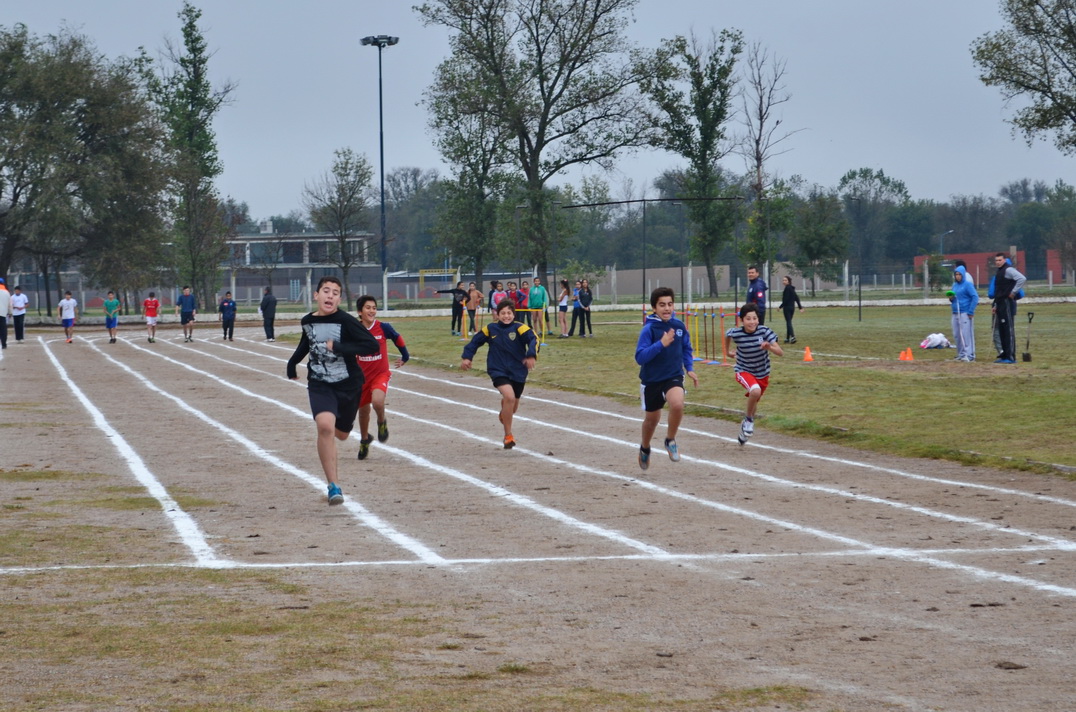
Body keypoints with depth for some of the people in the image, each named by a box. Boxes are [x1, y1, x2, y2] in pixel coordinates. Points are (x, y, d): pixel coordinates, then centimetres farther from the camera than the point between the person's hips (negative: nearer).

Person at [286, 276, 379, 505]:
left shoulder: (346, 321, -16)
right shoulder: (308, 321, -1)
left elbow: (372, 346, -22)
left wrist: (339, 347, -27)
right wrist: (293, 362, 22)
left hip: (348, 385, -1)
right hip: (320, 385, 1)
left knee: (341, 434, 16)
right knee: (325, 426, -24)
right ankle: (333, 485, -20)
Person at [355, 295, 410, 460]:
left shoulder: (383, 328, -10)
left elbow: (398, 340, 9)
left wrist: (405, 357, 18)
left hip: (381, 374, -2)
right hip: (361, 376, 2)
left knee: (377, 401, -30)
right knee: (363, 410, 15)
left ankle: (382, 422, 4)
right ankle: (364, 439, 43)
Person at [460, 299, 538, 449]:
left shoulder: (519, 328, -9)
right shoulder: (490, 329, -2)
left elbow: (533, 339, -23)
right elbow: (476, 340, 11)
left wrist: (532, 355, -40)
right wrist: (467, 357, 5)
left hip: (518, 372, 1)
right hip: (498, 371, -1)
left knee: (513, 408, 15)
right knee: (509, 396, -27)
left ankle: (504, 413, 58)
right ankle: (508, 436, -14)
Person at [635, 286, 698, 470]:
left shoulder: (679, 326, -4)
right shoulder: (649, 329, -17)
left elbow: (686, 349, 14)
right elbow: (640, 357, -23)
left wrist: (689, 368, 3)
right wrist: (661, 344, -32)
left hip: (674, 377, 1)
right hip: (652, 380, -1)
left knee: (677, 404, -29)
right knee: (652, 419, 15)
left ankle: (670, 440, -2)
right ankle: (645, 449, 47)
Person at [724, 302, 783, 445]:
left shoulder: (764, 331, -22)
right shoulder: (736, 333, -21)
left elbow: (780, 352, -23)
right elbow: (727, 335, 5)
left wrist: (769, 347, -42)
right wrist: (728, 351, 16)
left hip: (762, 373, 2)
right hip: (744, 371, -2)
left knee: (753, 402, 21)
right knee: (755, 391, -32)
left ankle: (745, 427, 50)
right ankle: (749, 420, -6)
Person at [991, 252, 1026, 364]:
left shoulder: (1008, 270, -9)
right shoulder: (999, 272, 21)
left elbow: (1022, 279, -24)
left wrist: (1013, 292, -19)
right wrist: (996, 306, 23)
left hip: (1007, 303, -10)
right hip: (1001, 304, 10)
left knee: (1009, 329, -11)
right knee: (1002, 330, 11)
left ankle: (1011, 356, -14)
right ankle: (1005, 355, 16)